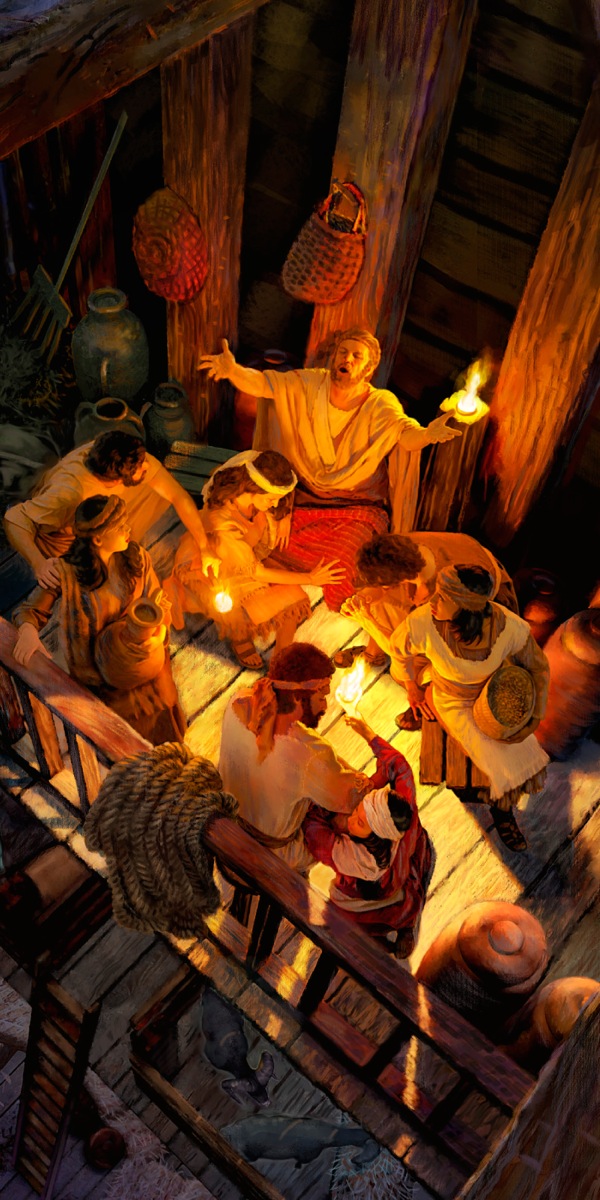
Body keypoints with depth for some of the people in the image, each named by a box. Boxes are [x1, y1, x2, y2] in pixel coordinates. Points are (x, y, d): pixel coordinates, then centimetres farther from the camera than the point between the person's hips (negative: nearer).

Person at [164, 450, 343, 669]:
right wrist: (309, 578, -27)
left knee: (292, 597, -12)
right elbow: (254, 571, -30)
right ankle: (239, 639, 11)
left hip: (251, 554, 6)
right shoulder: (222, 522, -41)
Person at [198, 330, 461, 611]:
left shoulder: (380, 405, -10)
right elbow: (262, 384, -9)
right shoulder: (310, 385, -2)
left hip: (357, 508, -3)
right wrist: (233, 370, -32)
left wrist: (428, 434, -53)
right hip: (305, 498, 3)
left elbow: (405, 431, -29)